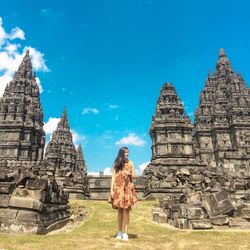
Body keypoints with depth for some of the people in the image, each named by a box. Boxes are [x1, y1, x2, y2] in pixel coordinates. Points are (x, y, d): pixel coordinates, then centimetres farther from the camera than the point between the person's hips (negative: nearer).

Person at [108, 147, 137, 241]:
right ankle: (120, 232, 16)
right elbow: (113, 177, 4)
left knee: (126, 210, -4)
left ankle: (125, 233, -2)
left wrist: (129, 174, -11)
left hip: (128, 188, 0)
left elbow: (134, 176, 11)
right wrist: (111, 189, -4)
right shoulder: (116, 164, 8)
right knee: (120, 210, 6)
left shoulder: (130, 163, 10)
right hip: (118, 188, 0)